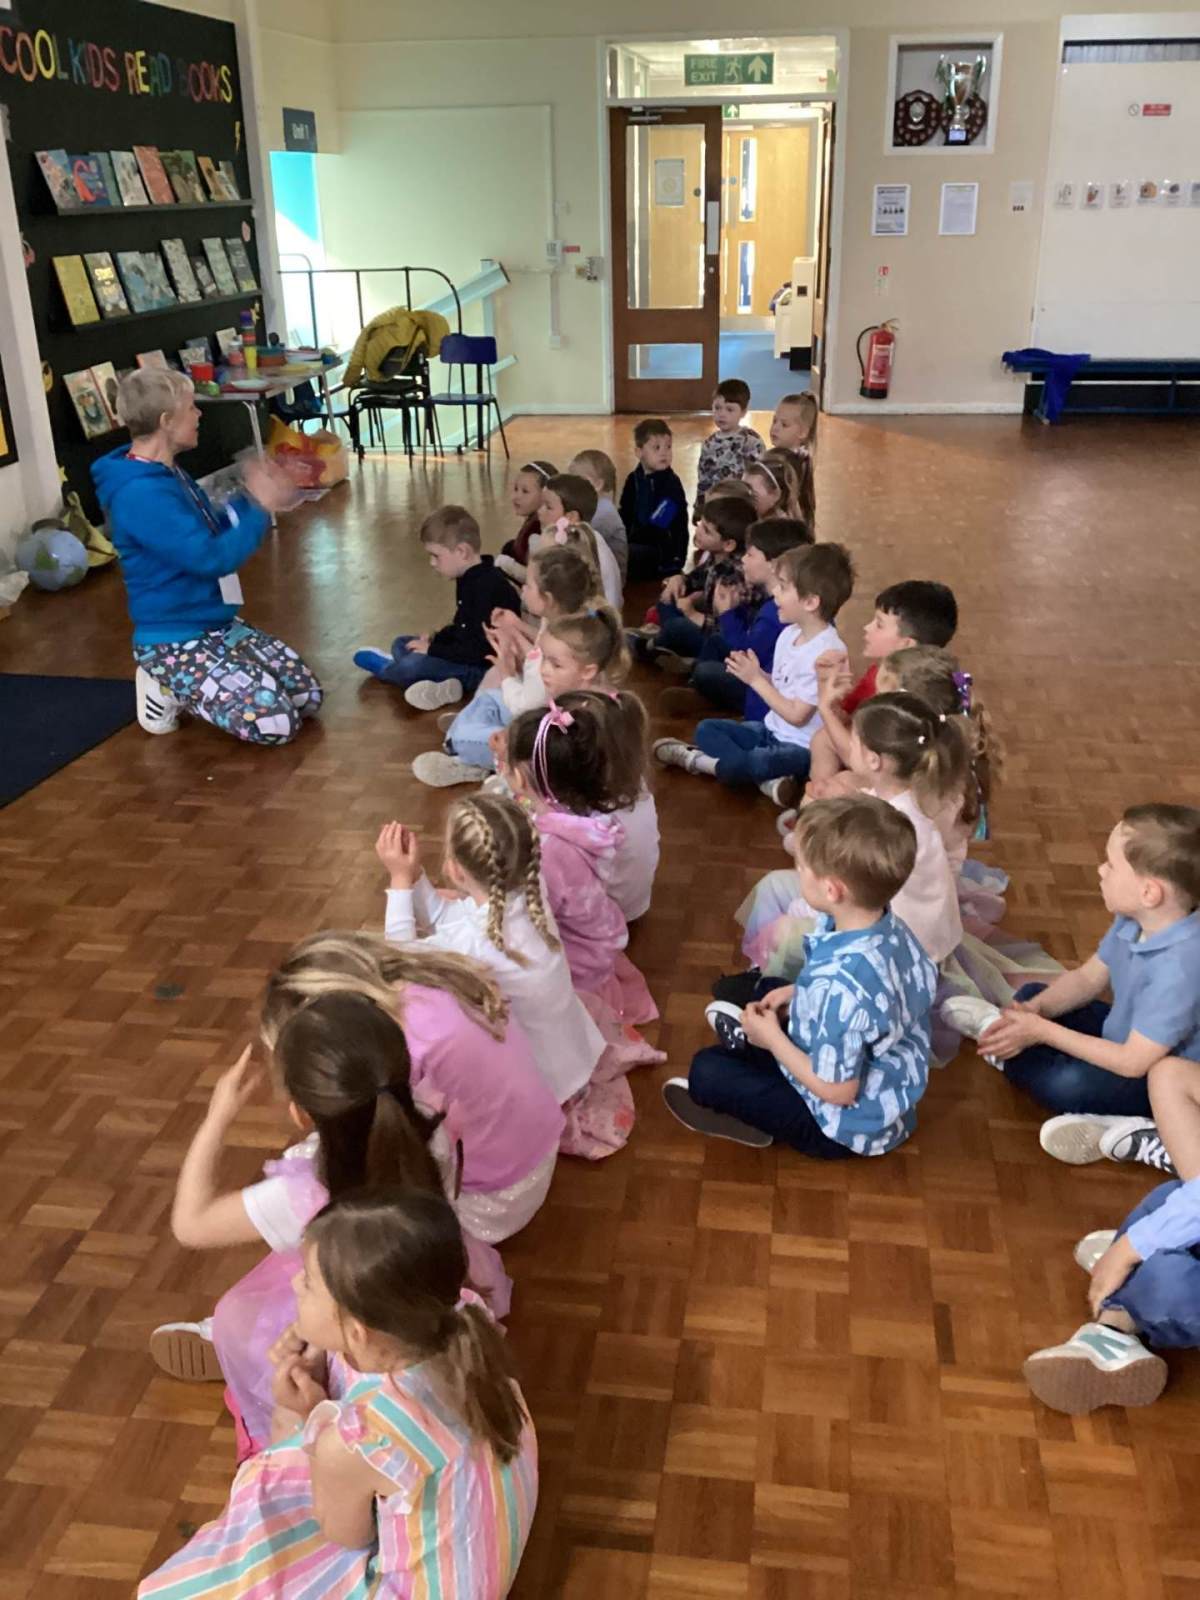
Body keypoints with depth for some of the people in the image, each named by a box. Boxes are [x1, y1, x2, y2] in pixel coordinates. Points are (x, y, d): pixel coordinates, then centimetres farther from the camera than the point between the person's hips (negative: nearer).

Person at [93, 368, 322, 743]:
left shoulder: (170, 475, 8)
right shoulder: (140, 495, -24)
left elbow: (215, 534, 19)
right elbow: (212, 558, -27)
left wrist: (253, 497, 2)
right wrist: (261, 509, -15)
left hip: (217, 624, 10)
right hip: (176, 641, -10)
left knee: (307, 697, 4)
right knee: (276, 724, -19)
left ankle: (183, 687, 16)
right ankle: (167, 692, 2)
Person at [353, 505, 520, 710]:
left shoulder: (487, 588, -26)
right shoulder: (469, 579, 8)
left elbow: (480, 650, -28)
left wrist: (432, 650, -20)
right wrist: (435, 639, 3)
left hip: (484, 667, -11)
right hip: (464, 654, 11)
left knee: (413, 664, -27)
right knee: (401, 643, 15)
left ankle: (384, 669, 8)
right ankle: (440, 681, -12)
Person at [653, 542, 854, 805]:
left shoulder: (827, 652, -24)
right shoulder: (789, 634, 4)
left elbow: (797, 715, -22)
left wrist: (756, 679, -16)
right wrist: (753, 673, -9)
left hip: (801, 747, -10)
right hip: (771, 729, 10)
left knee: (734, 765, -34)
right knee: (706, 729, 2)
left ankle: (696, 759, -2)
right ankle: (766, 777, -16)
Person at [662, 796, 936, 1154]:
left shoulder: (839, 985, -41)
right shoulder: (892, 928, -15)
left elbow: (838, 1090, -29)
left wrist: (772, 1038, -16)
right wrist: (800, 993, 1)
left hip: (847, 1126, -8)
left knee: (706, 1069, -2)